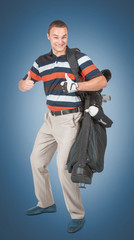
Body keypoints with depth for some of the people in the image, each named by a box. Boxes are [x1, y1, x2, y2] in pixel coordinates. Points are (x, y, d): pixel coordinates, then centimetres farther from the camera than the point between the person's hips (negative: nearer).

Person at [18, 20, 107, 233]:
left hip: (70, 119, -7)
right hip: (50, 119, 7)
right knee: (37, 159, 14)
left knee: (63, 166, -13)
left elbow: (102, 81, -16)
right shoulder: (41, 62, 8)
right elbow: (24, 83, 13)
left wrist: (77, 85, -31)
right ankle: (46, 203, 33)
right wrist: (24, 85, -12)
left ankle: (78, 215, 4)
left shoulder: (78, 57, -9)